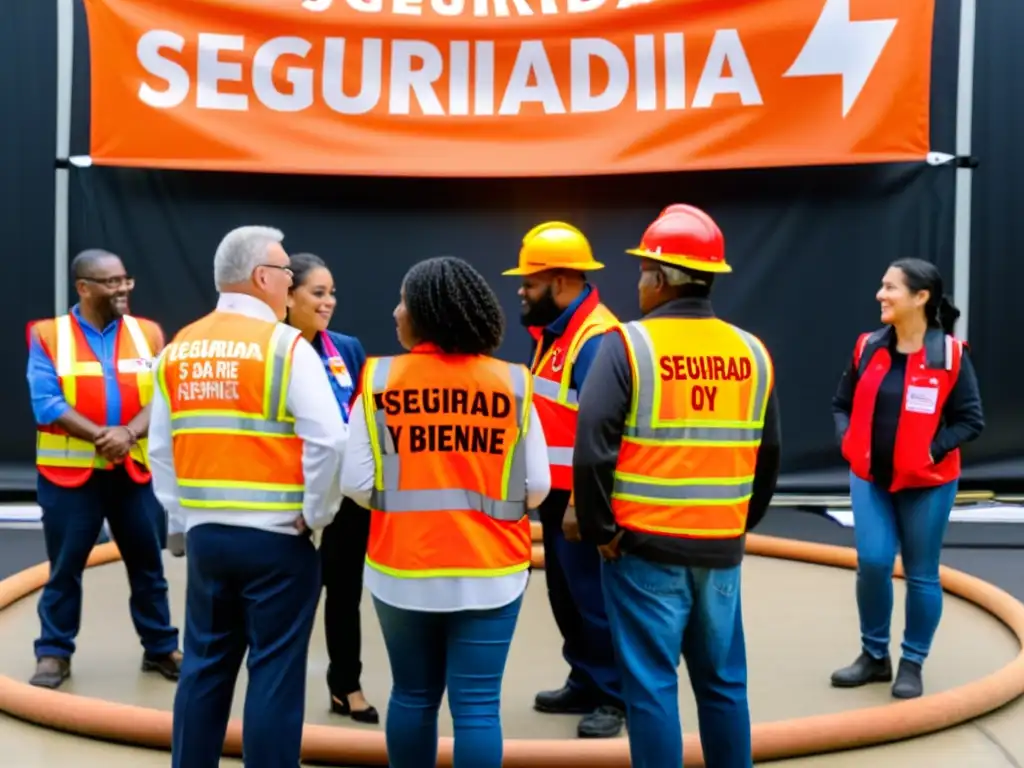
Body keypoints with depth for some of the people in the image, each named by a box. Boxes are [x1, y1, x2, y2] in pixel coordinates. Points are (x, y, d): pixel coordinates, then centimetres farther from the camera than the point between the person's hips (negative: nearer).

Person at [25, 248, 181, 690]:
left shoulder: (148, 333, 4)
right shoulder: (48, 335, -2)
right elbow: (46, 403, -11)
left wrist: (129, 433, -20)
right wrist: (100, 435, -20)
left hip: (136, 471, 2)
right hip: (69, 471, -2)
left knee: (147, 564, 10)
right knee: (64, 567, 7)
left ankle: (161, 648, 22)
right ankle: (54, 653, 20)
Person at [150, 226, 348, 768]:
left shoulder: (178, 348, 8)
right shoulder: (285, 345, -11)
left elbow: (160, 449, 11)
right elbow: (329, 440, -19)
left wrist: (182, 522, 16)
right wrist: (315, 514, -8)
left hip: (204, 534, 6)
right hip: (275, 537, -6)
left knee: (204, 666, 16)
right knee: (275, 673, 3)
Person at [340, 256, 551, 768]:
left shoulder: (379, 380, -7)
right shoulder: (511, 383, -5)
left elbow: (355, 482, -8)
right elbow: (537, 487, -3)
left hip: (401, 568, 1)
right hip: (488, 571, -1)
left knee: (412, 696, 17)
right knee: (477, 706, 5)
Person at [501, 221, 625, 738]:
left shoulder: (596, 338, -20)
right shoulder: (554, 331, 10)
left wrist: (579, 504, -25)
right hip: (556, 491, 9)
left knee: (592, 597, 0)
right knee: (564, 593, 17)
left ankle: (612, 697, 14)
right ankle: (583, 683, 30)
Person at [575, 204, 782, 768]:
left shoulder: (629, 343, -10)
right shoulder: (751, 352, 4)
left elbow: (592, 447, -16)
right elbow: (768, 454, 10)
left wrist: (599, 529, -5)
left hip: (644, 546, -4)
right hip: (721, 548, 5)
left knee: (651, 684, 4)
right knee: (723, 681, 15)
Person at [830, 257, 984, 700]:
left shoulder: (950, 354, -10)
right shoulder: (869, 347, 1)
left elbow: (971, 421, -7)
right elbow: (842, 404, 11)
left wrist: (932, 451, -17)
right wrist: (848, 442, -4)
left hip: (926, 483, -3)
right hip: (870, 477, 3)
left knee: (921, 573, 7)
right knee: (872, 562, -3)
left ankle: (912, 664, 23)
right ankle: (874, 655, 17)